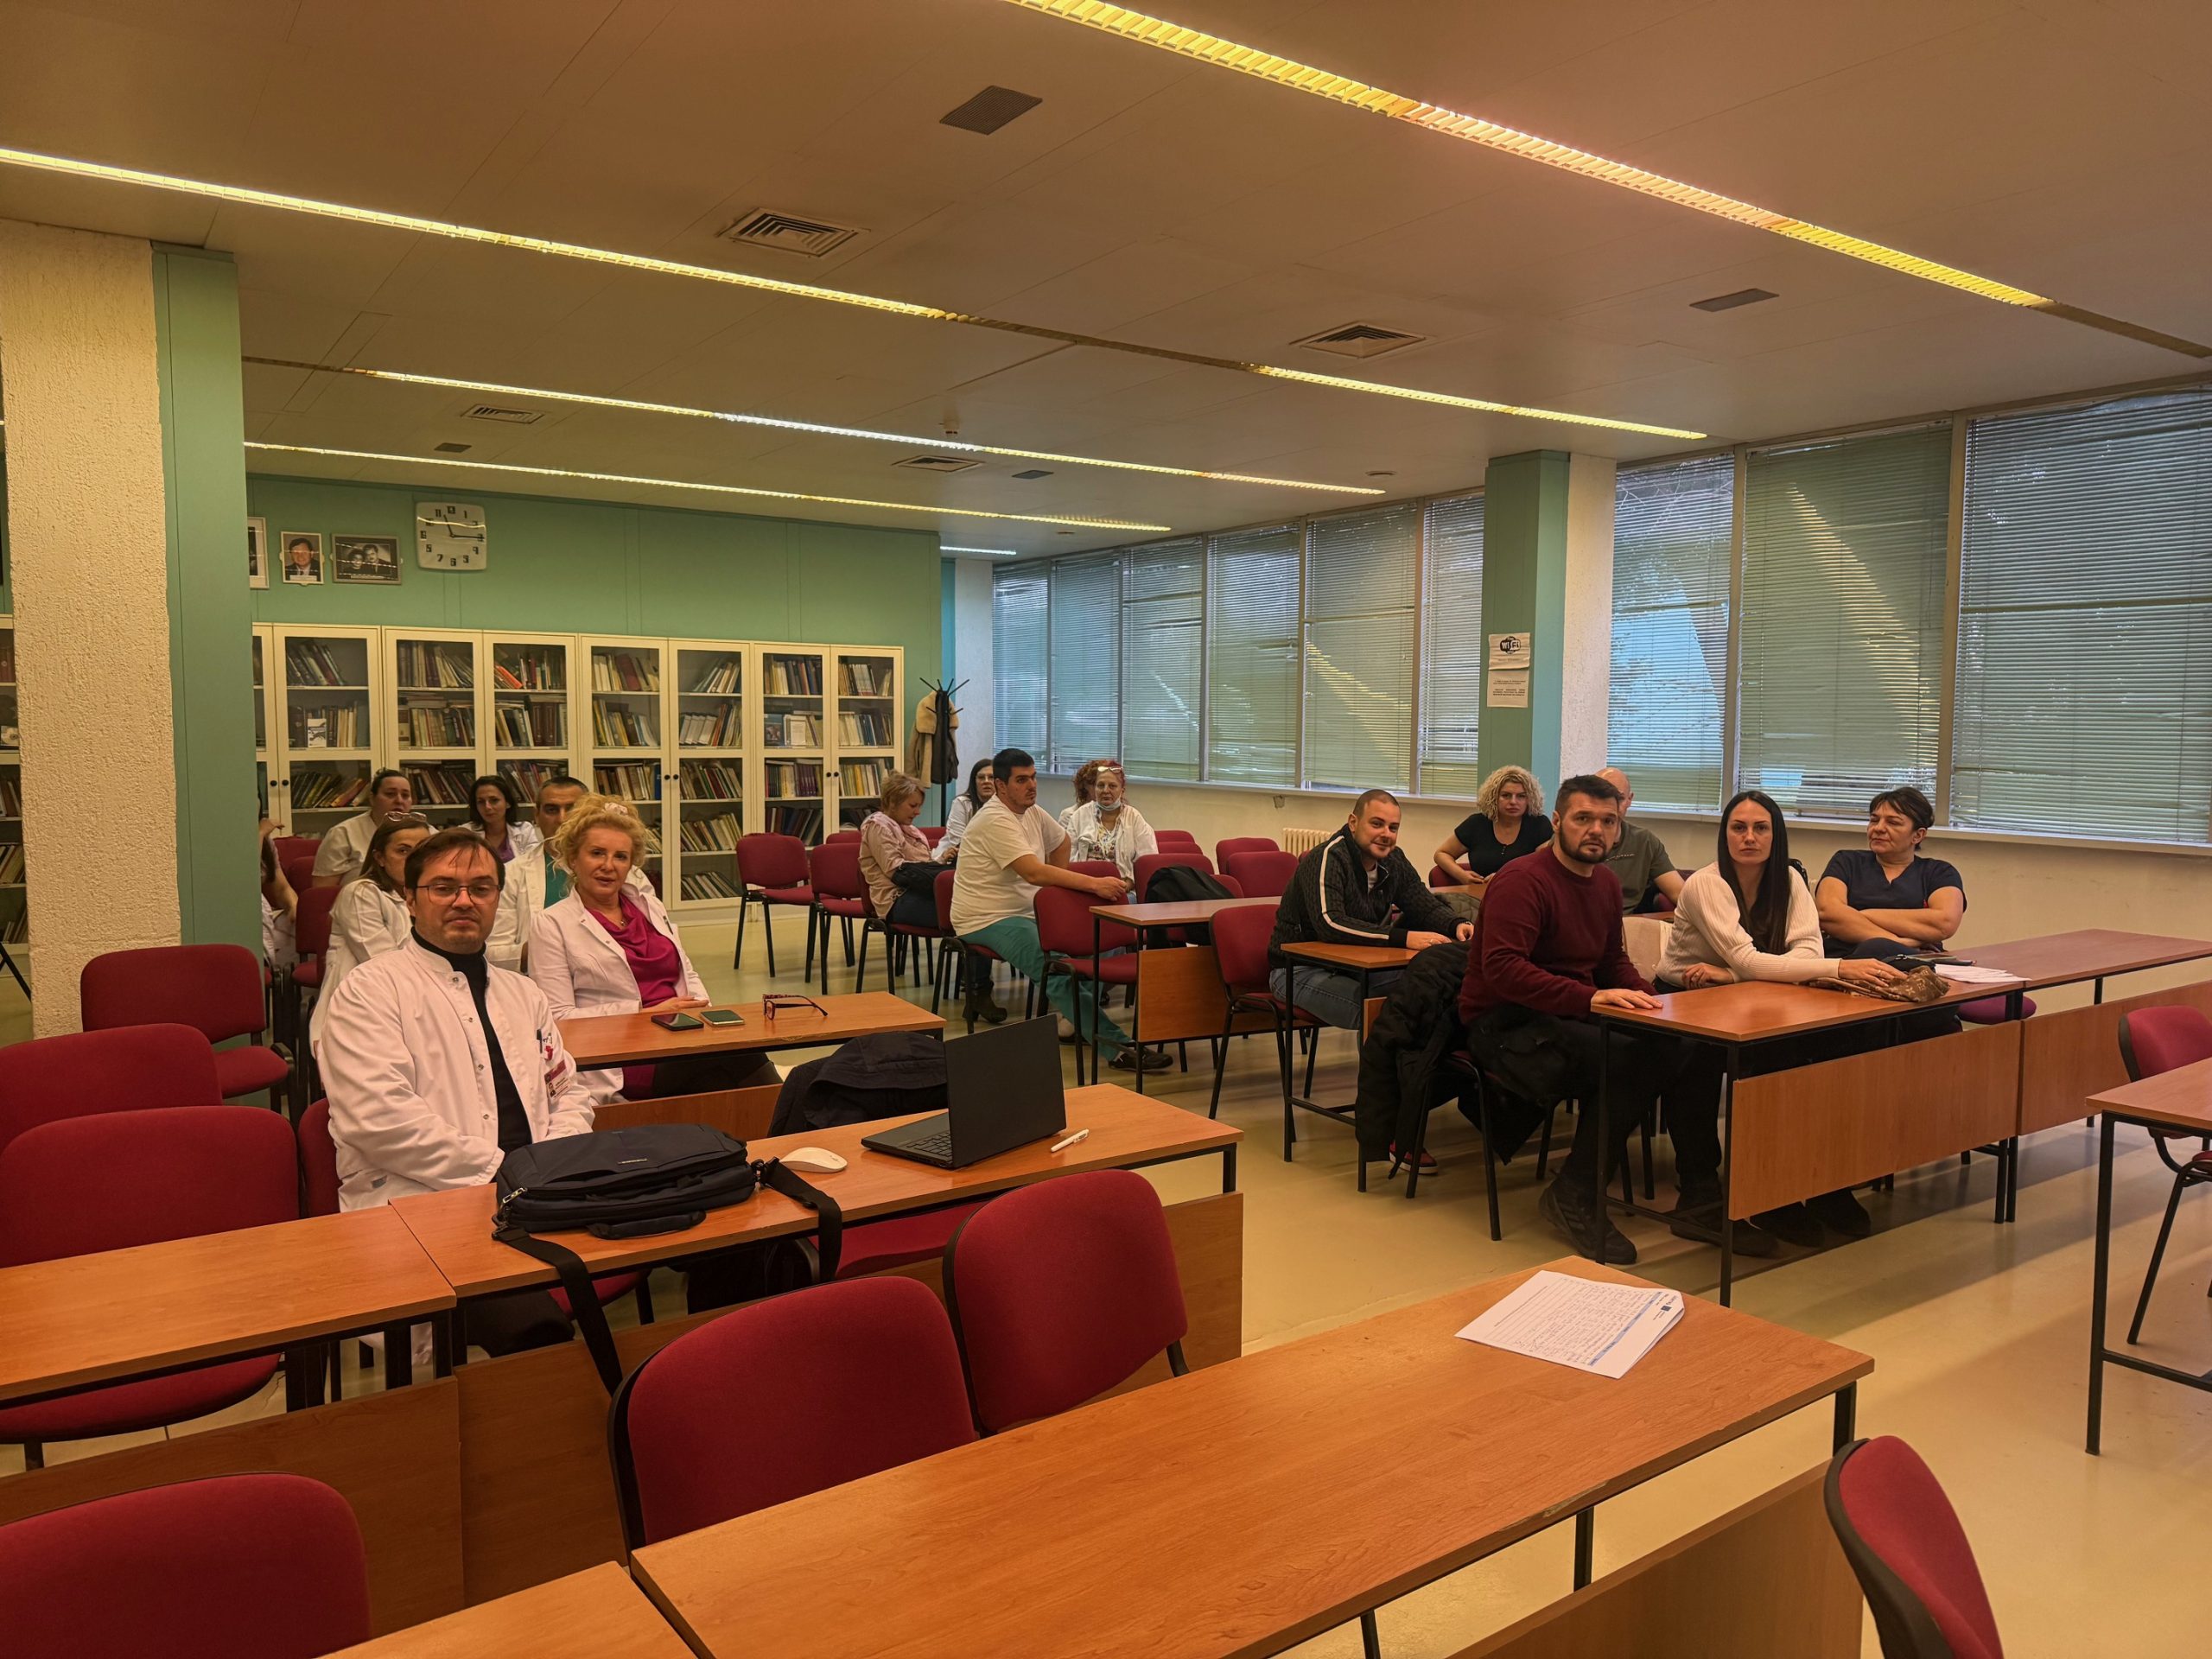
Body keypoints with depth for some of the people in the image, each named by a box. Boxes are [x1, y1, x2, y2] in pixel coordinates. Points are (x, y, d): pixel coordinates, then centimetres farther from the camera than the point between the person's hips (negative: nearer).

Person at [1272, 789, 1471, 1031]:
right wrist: (1403, 938, -41)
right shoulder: (1327, 859, -21)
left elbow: (1426, 907, 8)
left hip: (1355, 965, 8)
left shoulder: (1394, 861, 4)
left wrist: (1456, 926, -17)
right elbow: (1329, 924, -35)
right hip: (1301, 970, -8)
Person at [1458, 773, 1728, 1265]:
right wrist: (1590, 998, -34)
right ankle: (1573, 1198, -15)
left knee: (1693, 1050, -10)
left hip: (1573, 1015, 8)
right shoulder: (1522, 881, -16)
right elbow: (1502, 968, -27)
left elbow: (1613, 960, 23)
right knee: (1623, 1060, -31)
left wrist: (1644, 999, 2)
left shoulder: (1606, 883, 12)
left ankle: (1700, 1193, 2)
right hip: (1505, 1024, -8)